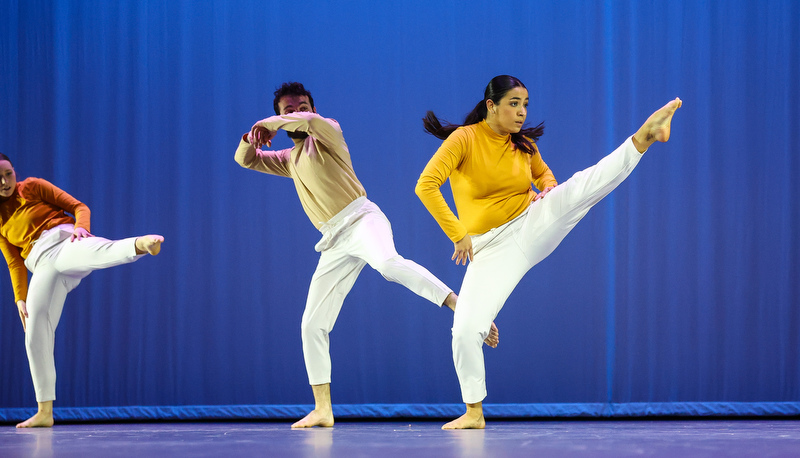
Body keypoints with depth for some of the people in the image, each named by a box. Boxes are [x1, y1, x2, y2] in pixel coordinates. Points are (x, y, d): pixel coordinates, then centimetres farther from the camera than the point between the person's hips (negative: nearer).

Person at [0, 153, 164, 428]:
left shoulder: (32, 187, 12)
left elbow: (78, 207, 7)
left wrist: (80, 226, -14)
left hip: (62, 242, -5)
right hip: (42, 266, 5)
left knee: (98, 252, -41)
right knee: (35, 337, 1)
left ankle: (140, 245, -76)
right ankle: (45, 411, 8)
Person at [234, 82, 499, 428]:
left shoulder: (327, 132, 6)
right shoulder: (290, 159, 27)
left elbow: (312, 120, -17)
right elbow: (245, 160, 31)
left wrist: (269, 124, -4)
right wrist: (251, 137, 7)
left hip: (361, 219, -8)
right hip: (335, 243, 8)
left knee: (389, 264, -41)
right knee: (312, 324, 3)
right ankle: (322, 410, 8)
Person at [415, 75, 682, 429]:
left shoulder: (524, 144, 3)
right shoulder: (464, 139, -12)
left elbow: (543, 174, 25)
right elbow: (426, 186, -20)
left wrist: (549, 190, 0)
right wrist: (457, 234, -19)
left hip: (533, 227, 2)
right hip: (490, 246, -2)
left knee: (581, 186, -22)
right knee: (466, 329, -9)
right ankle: (474, 412, 5)